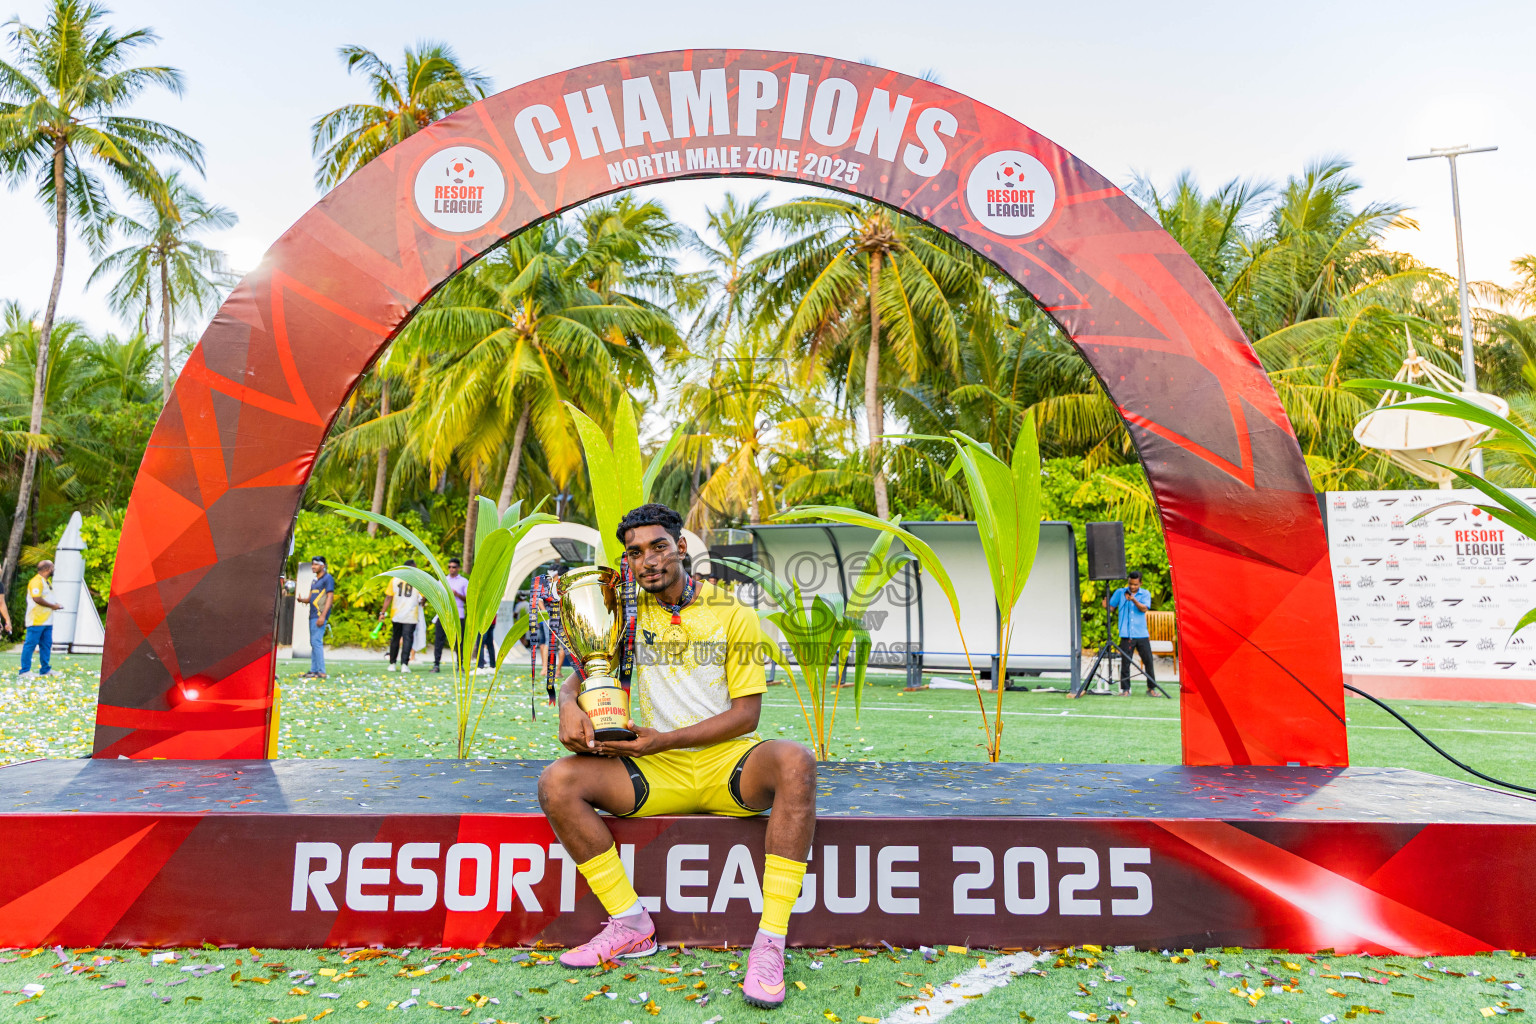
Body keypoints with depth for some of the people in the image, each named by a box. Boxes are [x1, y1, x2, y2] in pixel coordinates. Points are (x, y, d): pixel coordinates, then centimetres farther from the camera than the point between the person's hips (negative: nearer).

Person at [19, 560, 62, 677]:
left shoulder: (46, 582, 20)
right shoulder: (36, 581, -13)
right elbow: (36, 598, -24)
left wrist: (55, 605, 12)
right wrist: (52, 606, -16)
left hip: (46, 621, 10)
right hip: (37, 621, -10)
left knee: (46, 644, 11)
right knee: (30, 644, -5)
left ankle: (45, 669, 16)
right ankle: (24, 670, -1)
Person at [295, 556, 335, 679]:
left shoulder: (328, 578, -6)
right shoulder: (314, 580, 20)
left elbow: (330, 597, -13)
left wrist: (323, 616, -20)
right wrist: (302, 599, -1)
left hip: (320, 615, -9)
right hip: (313, 615, 9)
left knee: (317, 641, -13)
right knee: (313, 643, 10)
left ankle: (321, 672, -13)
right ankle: (313, 670, 13)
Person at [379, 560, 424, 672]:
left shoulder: (394, 580, 3)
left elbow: (388, 598, 0)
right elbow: (424, 598, -3)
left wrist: (382, 613, 2)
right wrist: (421, 603, 19)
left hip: (396, 615, 3)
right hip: (411, 616, -3)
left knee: (395, 639, 14)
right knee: (407, 639, -1)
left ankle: (392, 664, 18)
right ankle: (404, 664, -10)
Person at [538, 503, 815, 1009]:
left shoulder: (732, 616, -2)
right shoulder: (628, 616, 9)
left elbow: (745, 715, -6)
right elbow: (576, 677, 11)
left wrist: (662, 740, -15)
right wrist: (569, 707, -14)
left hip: (728, 764, -3)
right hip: (657, 775, 3)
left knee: (794, 761, -35)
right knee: (557, 782, -19)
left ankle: (770, 941, -31)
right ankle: (631, 925, -10)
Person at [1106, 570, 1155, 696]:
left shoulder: (1145, 593, 6)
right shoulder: (1120, 593, 7)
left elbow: (1144, 609, -8)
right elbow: (1112, 608, 11)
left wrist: (1134, 600, -24)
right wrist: (1106, 605, -11)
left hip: (1142, 635, 0)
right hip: (1126, 635, 0)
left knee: (1148, 661, 2)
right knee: (1125, 663, -1)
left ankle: (1151, 688, 13)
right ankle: (1125, 689, 7)